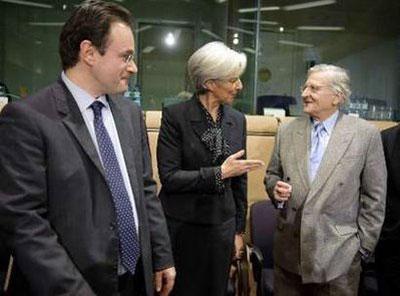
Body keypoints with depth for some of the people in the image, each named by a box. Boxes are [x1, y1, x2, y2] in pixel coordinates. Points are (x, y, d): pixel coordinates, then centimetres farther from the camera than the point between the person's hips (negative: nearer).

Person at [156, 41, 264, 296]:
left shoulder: (237, 120, 4)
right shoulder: (175, 115, -11)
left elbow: (239, 179, 9)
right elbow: (169, 177, -15)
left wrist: (239, 230, 10)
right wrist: (219, 173, -20)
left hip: (222, 225, 4)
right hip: (181, 226, -4)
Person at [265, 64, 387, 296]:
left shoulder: (366, 134, -5)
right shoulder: (287, 132, 5)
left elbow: (374, 197, -2)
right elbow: (272, 174, 15)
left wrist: (364, 247, -1)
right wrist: (275, 188, -8)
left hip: (338, 255, -3)